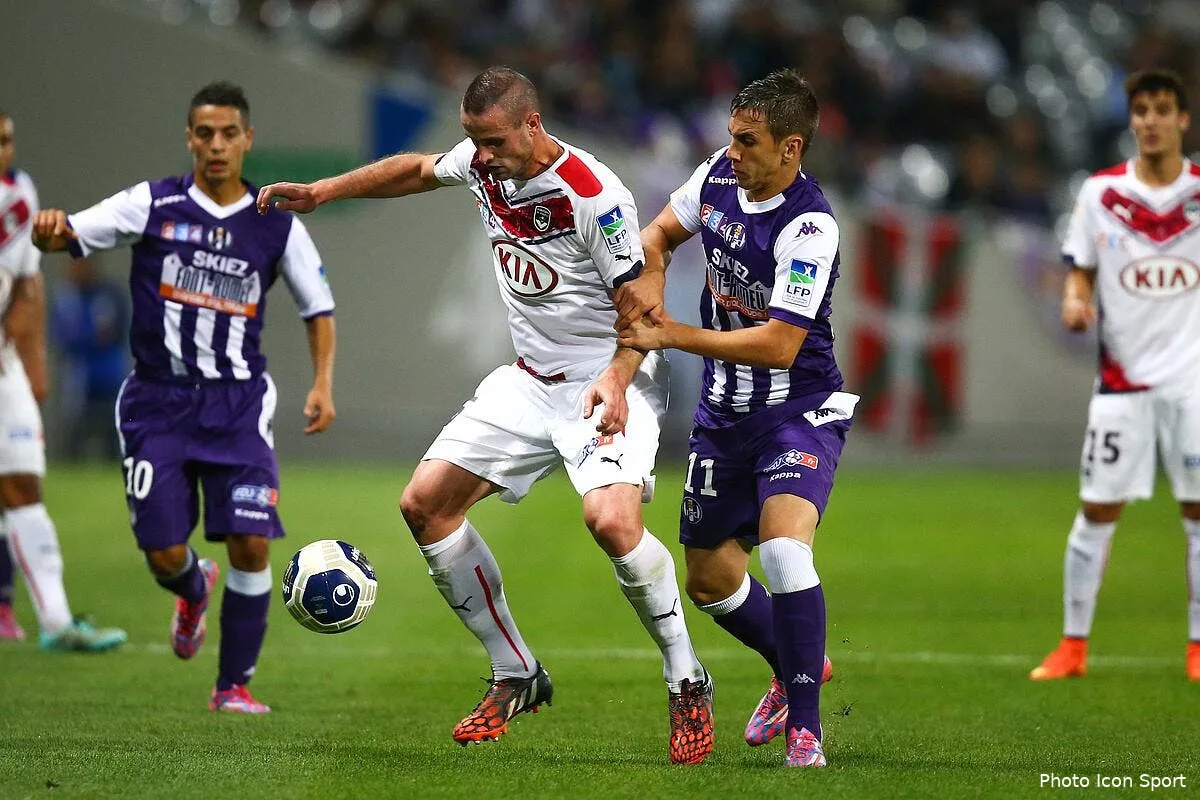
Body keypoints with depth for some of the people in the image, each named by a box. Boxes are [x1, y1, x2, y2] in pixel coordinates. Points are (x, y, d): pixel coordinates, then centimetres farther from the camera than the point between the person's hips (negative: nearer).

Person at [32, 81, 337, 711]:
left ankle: (234, 684, 3)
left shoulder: (277, 226, 2)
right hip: (157, 400, 0)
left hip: (237, 402, 0)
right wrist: (50, 229, -32)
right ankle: (194, 591, 37)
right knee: (164, 555, -3)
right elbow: (66, 237, -7)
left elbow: (319, 309, 11)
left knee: (251, 543, -14)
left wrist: (323, 383, -3)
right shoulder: (153, 205, -2)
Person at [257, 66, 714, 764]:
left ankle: (688, 685, -12)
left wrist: (615, 378, -36)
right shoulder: (482, 163, -1)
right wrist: (322, 191, 19)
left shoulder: (594, 194, -23)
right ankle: (517, 678, 11)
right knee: (425, 504, 1)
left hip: (609, 378, -8)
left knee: (611, 519, -32)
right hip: (529, 382, 8)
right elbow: (418, 170, 22)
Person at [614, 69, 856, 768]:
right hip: (725, 412, 7)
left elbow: (778, 344, -27)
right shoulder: (720, 174, -3)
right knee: (710, 579, 13)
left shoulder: (810, 227, -25)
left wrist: (672, 336, -22)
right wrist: (649, 279, -7)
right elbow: (662, 232, 16)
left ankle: (805, 722, -16)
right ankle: (796, 667, 41)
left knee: (784, 548, -29)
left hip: (800, 410, -7)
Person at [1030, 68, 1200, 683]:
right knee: (1097, 509, -1)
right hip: (1123, 376, 0)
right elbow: (1080, 274, 8)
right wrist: (1075, 303, -13)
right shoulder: (1100, 192, 3)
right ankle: (1073, 646, 8)